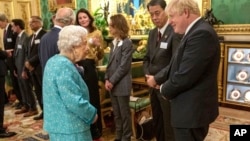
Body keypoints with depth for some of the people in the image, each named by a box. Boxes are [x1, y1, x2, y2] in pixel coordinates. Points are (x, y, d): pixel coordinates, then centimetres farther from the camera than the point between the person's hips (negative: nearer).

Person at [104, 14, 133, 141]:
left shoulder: (127, 43, -11)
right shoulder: (113, 42, 12)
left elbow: (124, 66, -16)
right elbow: (110, 63, 13)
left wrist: (112, 81, -15)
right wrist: (107, 79, 1)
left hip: (122, 84, -7)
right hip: (112, 84, 7)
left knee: (124, 113, 6)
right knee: (116, 113, 16)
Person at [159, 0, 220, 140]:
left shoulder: (201, 33, -22)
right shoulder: (197, 31, 11)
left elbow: (185, 76, -26)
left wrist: (164, 89, -9)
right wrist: (167, 87, 2)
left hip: (192, 110, -10)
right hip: (193, 108, 10)